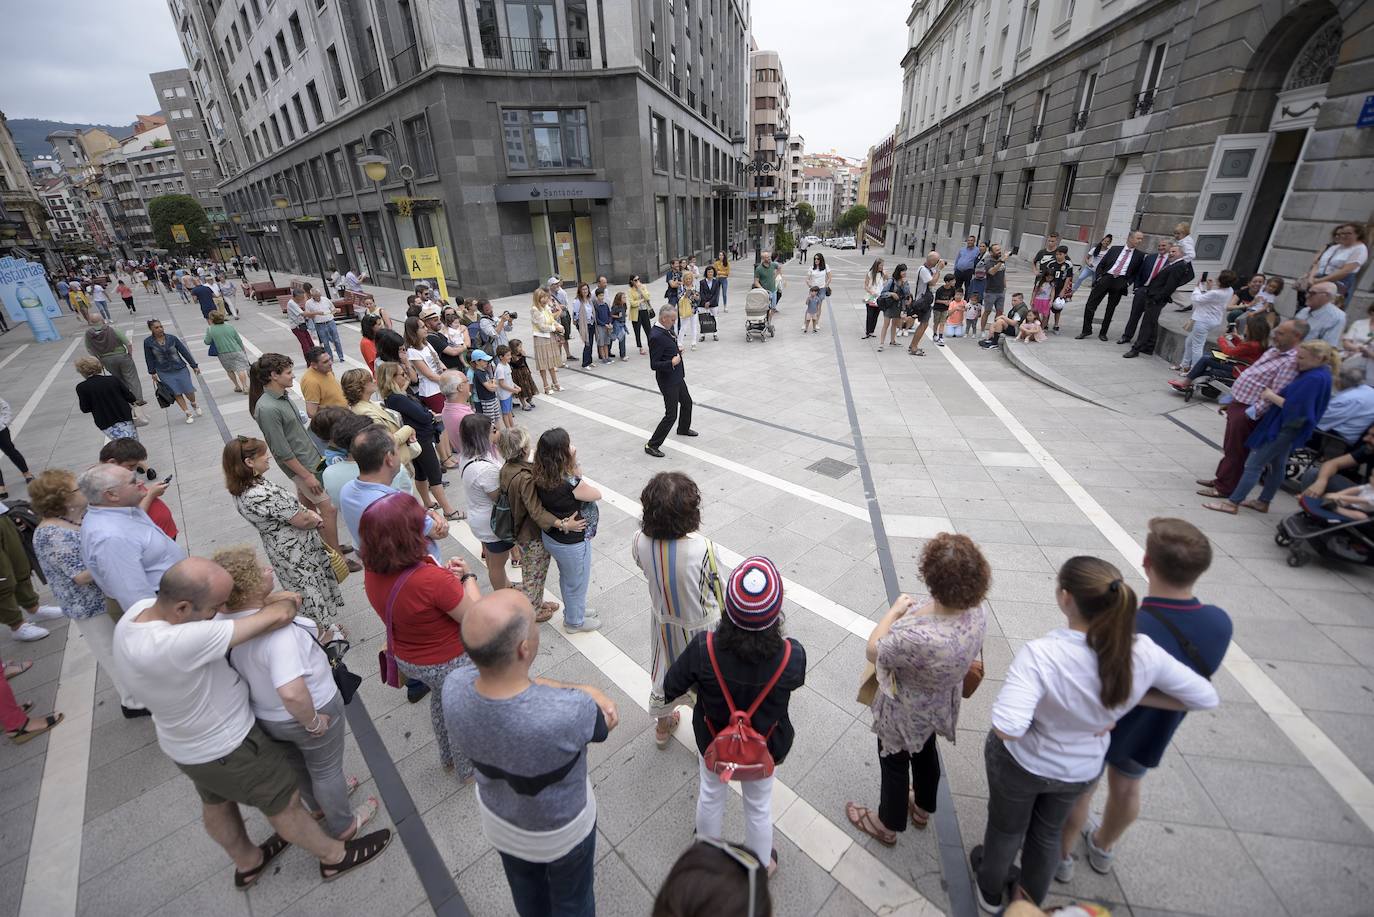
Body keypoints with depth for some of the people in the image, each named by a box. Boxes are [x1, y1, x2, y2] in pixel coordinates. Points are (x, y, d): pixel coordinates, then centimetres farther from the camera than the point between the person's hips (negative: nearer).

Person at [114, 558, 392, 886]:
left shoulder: (139, 609, -18)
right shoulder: (176, 644, -44)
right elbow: (279, 617, -41)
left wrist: (264, 599, -22)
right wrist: (288, 601, -18)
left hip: (184, 743, 8)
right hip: (226, 749, -8)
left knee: (216, 803, 31)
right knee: (285, 805, 14)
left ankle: (248, 863, 57)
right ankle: (335, 855, 37)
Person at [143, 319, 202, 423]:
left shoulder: (172, 338, -6)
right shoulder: (148, 342, -5)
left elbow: (184, 352, -1)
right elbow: (149, 359, 2)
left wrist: (194, 366, 0)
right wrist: (152, 373, 4)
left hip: (180, 369, 0)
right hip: (164, 373, 0)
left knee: (188, 391, 1)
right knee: (176, 393, 1)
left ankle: (194, 405, 33)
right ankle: (188, 414, 9)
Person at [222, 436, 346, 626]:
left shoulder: (240, 489, -5)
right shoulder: (265, 495, -34)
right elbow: (303, 521, -25)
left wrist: (307, 512, -7)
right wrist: (315, 519, -4)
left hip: (275, 547, 9)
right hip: (296, 551, -9)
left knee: (300, 588, 26)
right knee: (311, 590, 12)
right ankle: (322, 630, 30)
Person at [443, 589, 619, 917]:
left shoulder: (454, 688, -32)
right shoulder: (570, 713, -45)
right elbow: (605, 722, -22)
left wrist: (579, 693, -24)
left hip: (497, 817, 4)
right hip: (560, 829, -4)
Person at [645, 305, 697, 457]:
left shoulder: (665, 330, 4)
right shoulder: (656, 336, -25)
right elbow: (654, 365, -25)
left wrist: (677, 349, 4)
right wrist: (672, 362, -34)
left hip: (677, 377, 10)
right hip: (667, 381, -10)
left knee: (687, 402, 27)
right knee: (671, 415, -6)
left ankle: (683, 428, 52)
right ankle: (652, 445, 4)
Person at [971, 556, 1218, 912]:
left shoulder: (1039, 655, -40)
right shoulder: (1143, 653, -26)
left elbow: (1007, 729, -44)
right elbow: (1206, 697, -9)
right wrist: (1134, 697, -6)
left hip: (1022, 762, -4)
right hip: (1081, 769, 4)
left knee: (1006, 829, 27)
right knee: (1048, 832, 32)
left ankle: (991, 892, 55)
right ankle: (1031, 902, 57)